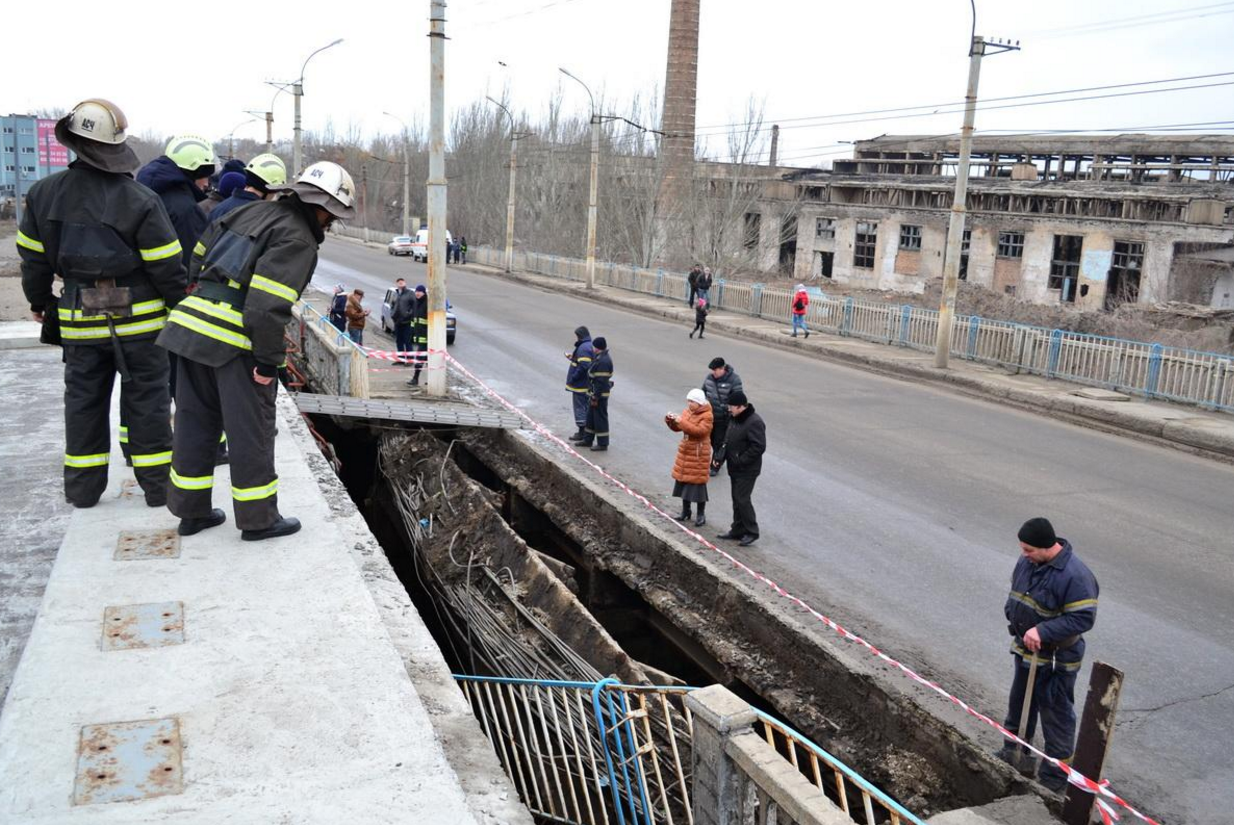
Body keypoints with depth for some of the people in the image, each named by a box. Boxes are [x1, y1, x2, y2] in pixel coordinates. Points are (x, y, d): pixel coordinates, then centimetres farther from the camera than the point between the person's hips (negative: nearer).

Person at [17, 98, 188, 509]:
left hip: (80, 320, 4)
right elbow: (167, 267, -12)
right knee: (146, 400, 5)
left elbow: (33, 257, 9)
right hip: (138, 320, -3)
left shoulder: (44, 194, 0)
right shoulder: (139, 200, -14)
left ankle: (83, 487, 22)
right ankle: (158, 485, 11)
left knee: (84, 400, 14)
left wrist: (39, 301, 23)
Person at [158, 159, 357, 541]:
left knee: (196, 421, 17)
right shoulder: (298, 242, -11)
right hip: (235, 341, -8)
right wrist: (269, 362, -14)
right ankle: (258, 519, 14)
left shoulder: (252, 212, 16)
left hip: (190, 323, 8)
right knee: (252, 431, 4)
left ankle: (192, 511, 28)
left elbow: (200, 257, 22)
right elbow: (268, 305, -21)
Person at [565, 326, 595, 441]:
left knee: (580, 407, -2)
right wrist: (572, 357, 12)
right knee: (585, 407, 16)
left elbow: (583, 366, -27)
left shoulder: (583, 348, -20)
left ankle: (582, 432, 4)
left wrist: (573, 378, -20)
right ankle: (585, 431, 24)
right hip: (586, 384, 10)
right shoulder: (589, 346, 13)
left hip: (580, 384, -10)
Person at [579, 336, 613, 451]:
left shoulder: (603, 361, -24)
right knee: (591, 417, 19)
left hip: (600, 395, -11)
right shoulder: (600, 358, 9)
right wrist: (592, 396, 20)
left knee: (600, 418, -1)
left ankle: (602, 444, 9)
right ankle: (588, 440, 30)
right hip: (595, 394, 11)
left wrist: (595, 398, -22)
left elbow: (600, 382, -25)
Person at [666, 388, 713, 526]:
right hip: (685, 451, 7)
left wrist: (682, 422, -28)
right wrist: (671, 420, -8)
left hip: (699, 454, -7)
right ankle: (685, 511, 27)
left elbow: (699, 431, -27)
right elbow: (676, 428, 13)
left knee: (698, 483, -2)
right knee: (683, 480, 12)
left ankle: (701, 515, 10)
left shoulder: (707, 416, -14)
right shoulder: (687, 411, 7)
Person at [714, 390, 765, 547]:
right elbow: (727, 440, 18)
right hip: (735, 468, 9)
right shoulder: (734, 419, 8)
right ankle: (738, 530, 25)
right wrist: (720, 457, 5)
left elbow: (759, 447, -26)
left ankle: (751, 532, 5)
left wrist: (740, 460, -22)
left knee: (742, 499, -7)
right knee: (737, 499, 15)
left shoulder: (754, 422, -22)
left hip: (747, 470, -9)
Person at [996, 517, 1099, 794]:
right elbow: (1015, 592, 14)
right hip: (1026, 651, 8)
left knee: (1056, 717, 5)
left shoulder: (1075, 576, -27)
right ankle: (1013, 752, 43)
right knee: (1019, 704, 24)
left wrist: (1043, 631, -31)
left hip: (1056, 660, -8)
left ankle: (1055, 777, 18)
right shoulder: (1027, 561, -2)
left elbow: (1083, 618, -27)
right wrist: (1013, 616, 0)